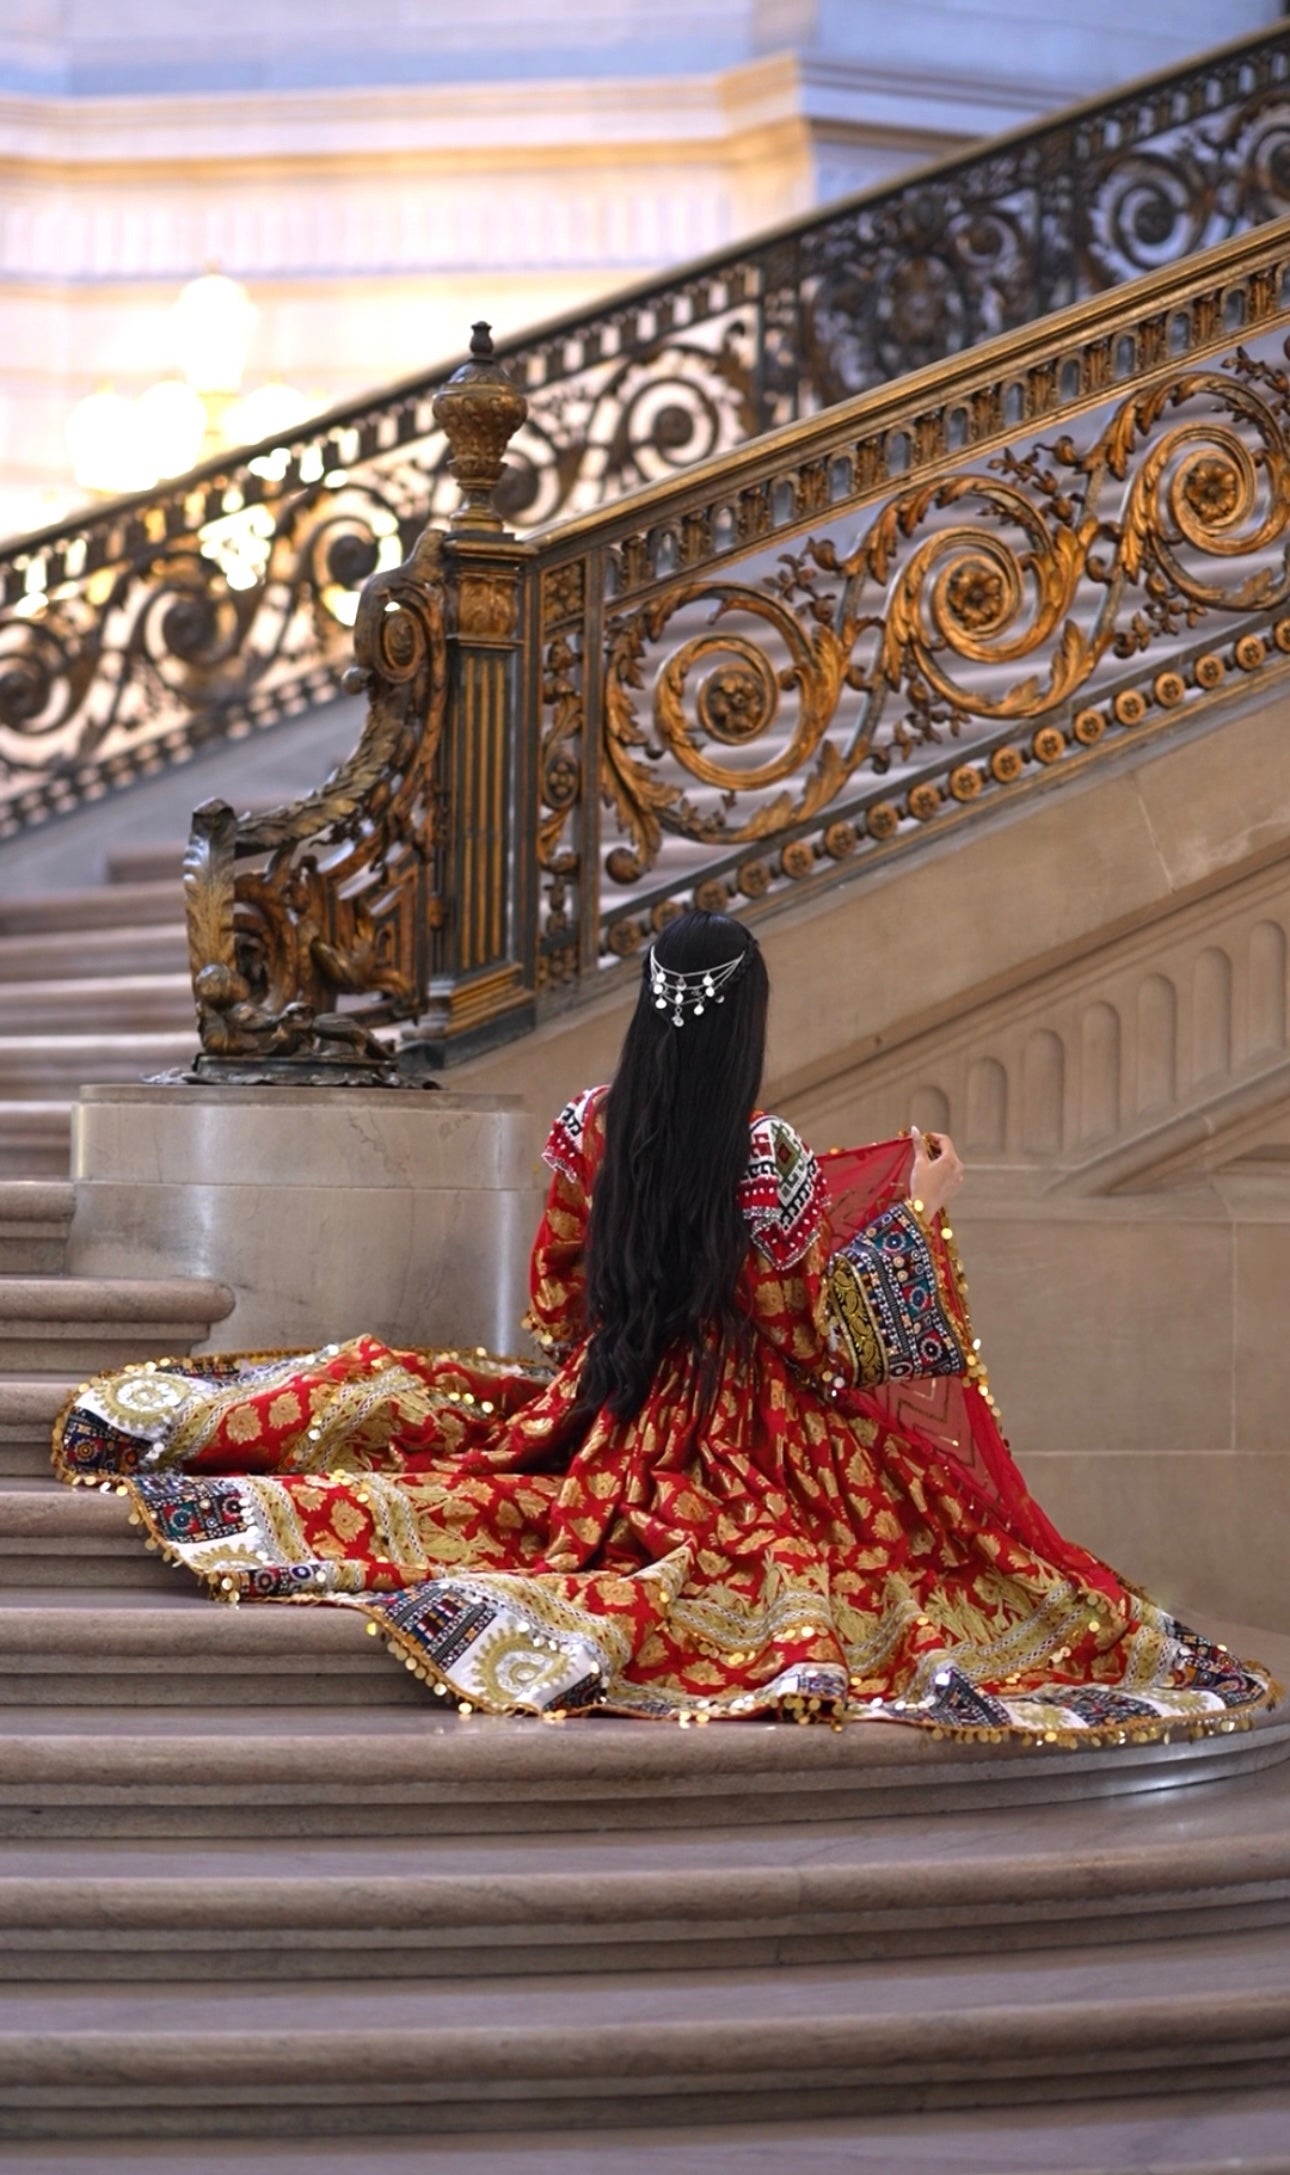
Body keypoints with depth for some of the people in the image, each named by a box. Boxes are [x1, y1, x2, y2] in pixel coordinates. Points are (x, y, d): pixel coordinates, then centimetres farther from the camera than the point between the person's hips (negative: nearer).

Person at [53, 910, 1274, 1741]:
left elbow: (554, 1307, 8)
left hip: (594, 1425, 4)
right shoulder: (769, 1162, -17)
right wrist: (917, 1210, -3)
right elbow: (823, 1341, -12)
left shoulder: (589, 1128, -2)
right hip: (739, 1453, -4)